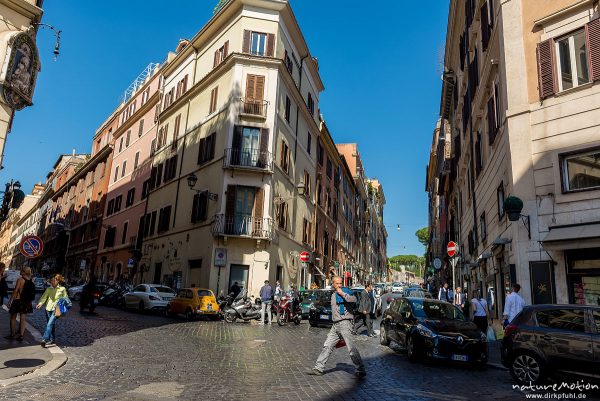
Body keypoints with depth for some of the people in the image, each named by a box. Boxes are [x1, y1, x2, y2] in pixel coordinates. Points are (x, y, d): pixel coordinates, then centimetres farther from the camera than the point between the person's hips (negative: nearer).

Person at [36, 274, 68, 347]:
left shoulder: (62, 289, -1)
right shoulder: (48, 289, 7)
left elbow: (65, 299, 4)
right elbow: (44, 297, -4)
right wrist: (40, 303, -21)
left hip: (56, 309, -4)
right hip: (48, 308, 4)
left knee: (50, 324, -15)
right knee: (51, 325, 12)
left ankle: (44, 339, -17)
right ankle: (52, 339, 23)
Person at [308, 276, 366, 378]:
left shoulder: (345, 291, -4)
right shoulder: (333, 295, 19)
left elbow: (354, 299, -24)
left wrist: (342, 293, -21)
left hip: (345, 323, -8)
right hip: (335, 324, 8)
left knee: (351, 348, -9)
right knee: (327, 346, 10)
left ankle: (361, 370, 0)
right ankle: (318, 368, 17)